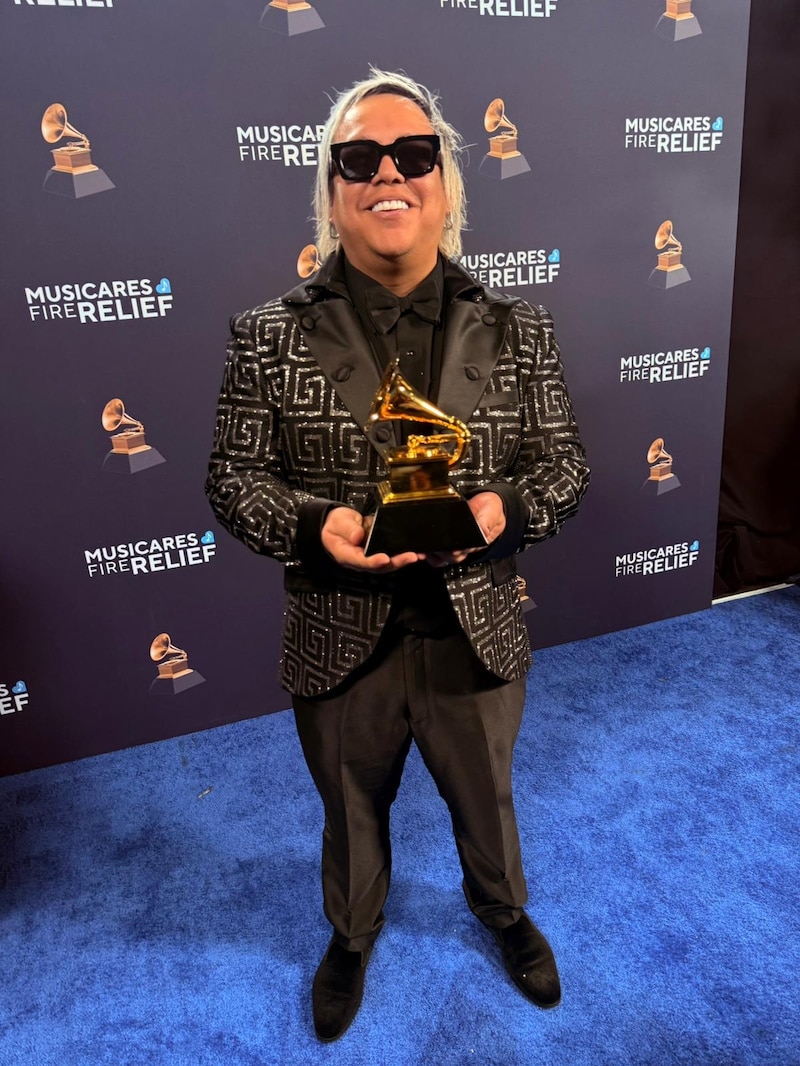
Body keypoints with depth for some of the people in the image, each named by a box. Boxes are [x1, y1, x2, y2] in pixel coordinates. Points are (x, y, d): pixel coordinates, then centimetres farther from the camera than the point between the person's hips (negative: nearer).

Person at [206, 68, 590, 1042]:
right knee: (351, 811, 24)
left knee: (485, 798, 26)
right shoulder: (271, 335, -8)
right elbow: (233, 477, -5)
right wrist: (313, 525, -25)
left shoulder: (517, 330, -4)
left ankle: (503, 910, 60)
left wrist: (508, 507, -22)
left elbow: (565, 462, 0)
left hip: (476, 631, 1)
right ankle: (352, 935, 57)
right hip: (341, 639, 0)